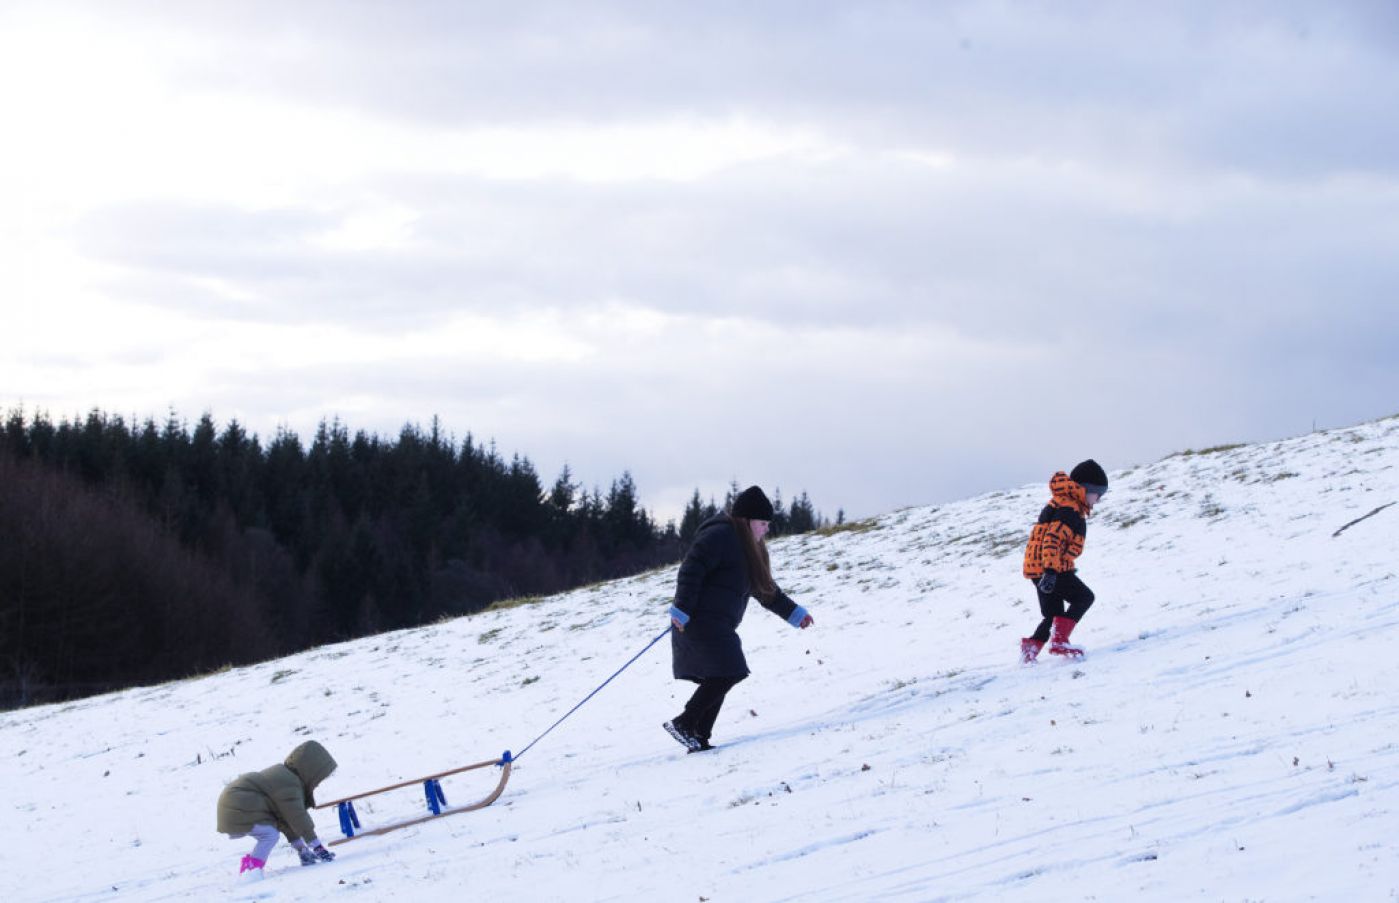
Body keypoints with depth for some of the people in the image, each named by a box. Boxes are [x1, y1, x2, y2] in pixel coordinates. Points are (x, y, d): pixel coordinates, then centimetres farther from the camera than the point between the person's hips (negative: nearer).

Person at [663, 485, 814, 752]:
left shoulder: (748, 549, 20)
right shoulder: (719, 536, -12)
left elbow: (765, 589, 30)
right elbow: (691, 570, -20)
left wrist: (793, 612, 28)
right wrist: (681, 610, -26)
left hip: (719, 627, 10)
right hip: (702, 621, -10)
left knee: (718, 680, 5)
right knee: (727, 674, -16)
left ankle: (699, 739, 5)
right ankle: (683, 723, -13)